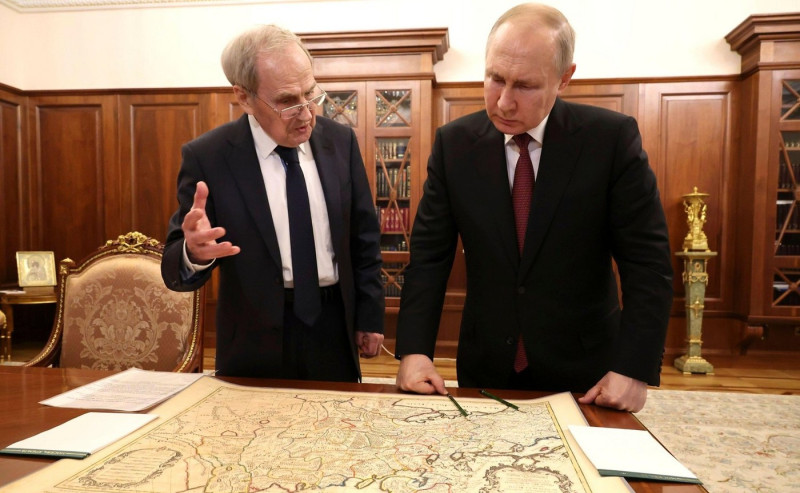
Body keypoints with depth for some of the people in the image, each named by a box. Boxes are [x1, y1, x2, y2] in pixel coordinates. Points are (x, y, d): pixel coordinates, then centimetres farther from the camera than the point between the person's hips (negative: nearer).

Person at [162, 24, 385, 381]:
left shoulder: (340, 140, -3)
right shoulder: (207, 156, -11)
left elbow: (364, 237, 4)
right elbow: (175, 266, -10)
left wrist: (369, 316, 5)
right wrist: (194, 253, -34)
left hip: (334, 327, 3)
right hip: (257, 341, -2)